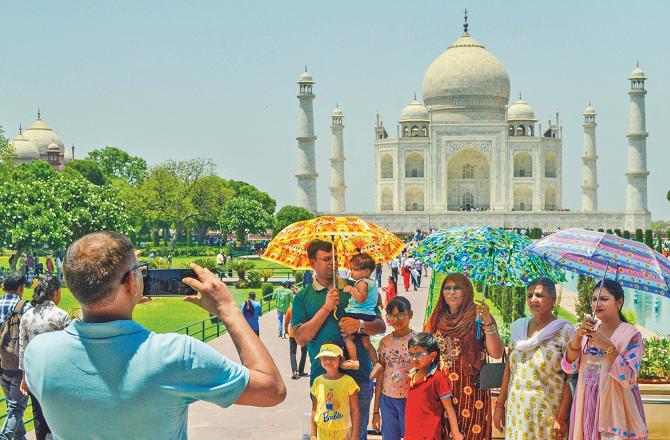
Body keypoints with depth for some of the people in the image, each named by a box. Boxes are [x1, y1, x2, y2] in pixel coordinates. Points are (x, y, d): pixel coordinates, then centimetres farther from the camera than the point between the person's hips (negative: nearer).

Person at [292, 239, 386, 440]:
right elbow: (301, 338, -5)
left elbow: (381, 325, 7)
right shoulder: (303, 297, 6)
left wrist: (360, 325, -14)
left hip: (358, 375, 1)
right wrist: (326, 308, -11)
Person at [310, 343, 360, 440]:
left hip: (343, 432, -2)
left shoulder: (348, 381, -5)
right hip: (323, 432, 2)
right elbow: (314, 410, 8)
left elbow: (355, 411, -2)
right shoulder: (318, 382, 2)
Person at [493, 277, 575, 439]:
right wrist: (500, 406, 8)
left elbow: (571, 377, -9)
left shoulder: (564, 331, -6)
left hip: (548, 413, -4)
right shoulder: (518, 328, 8)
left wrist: (562, 418, -14)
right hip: (516, 412, 4)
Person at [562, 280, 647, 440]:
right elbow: (569, 367, -1)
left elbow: (629, 379, -16)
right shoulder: (588, 332, 7)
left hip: (614, 408, -5)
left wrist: (608, 346, -24)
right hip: (587, 407, 5)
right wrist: (578, 337, -16)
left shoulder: (631, 335, -7)